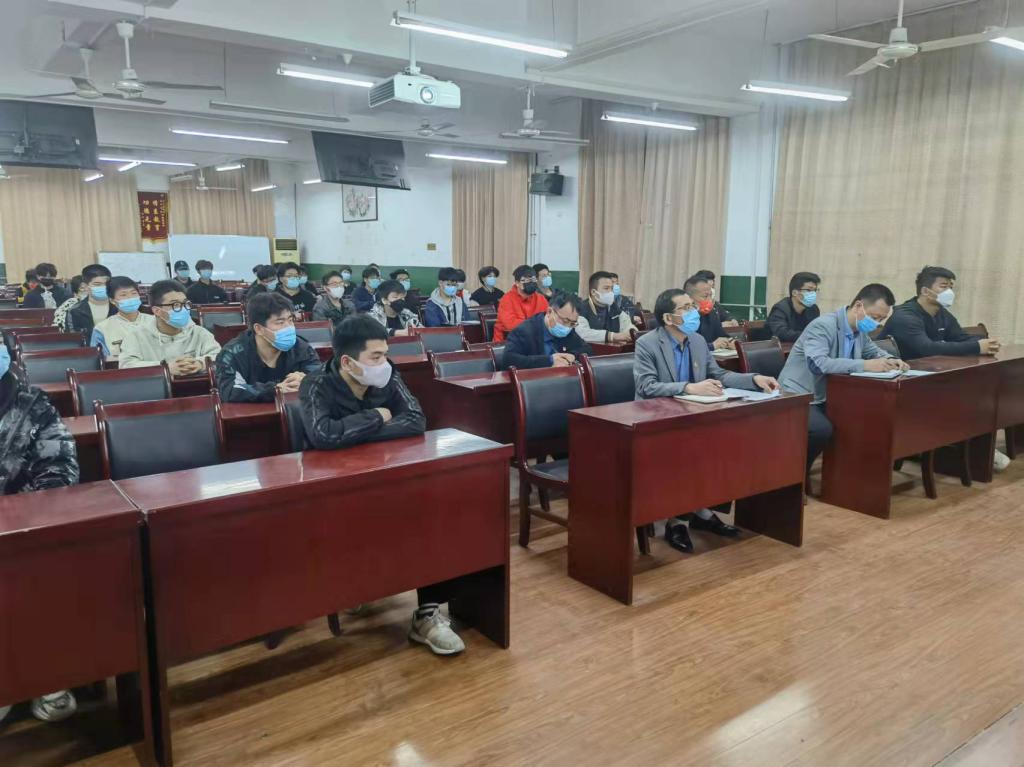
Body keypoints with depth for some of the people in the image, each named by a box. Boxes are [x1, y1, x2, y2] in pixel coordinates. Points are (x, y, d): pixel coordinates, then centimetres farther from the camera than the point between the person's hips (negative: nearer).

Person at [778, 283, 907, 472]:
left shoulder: (859, 330, 6)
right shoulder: (824, 326, -20)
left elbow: (875, 351, 24)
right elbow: (817, 364, -34)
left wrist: (890, 360, 0)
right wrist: (865, 365, -36)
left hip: (826, 398, 9)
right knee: (822, 429, -33)